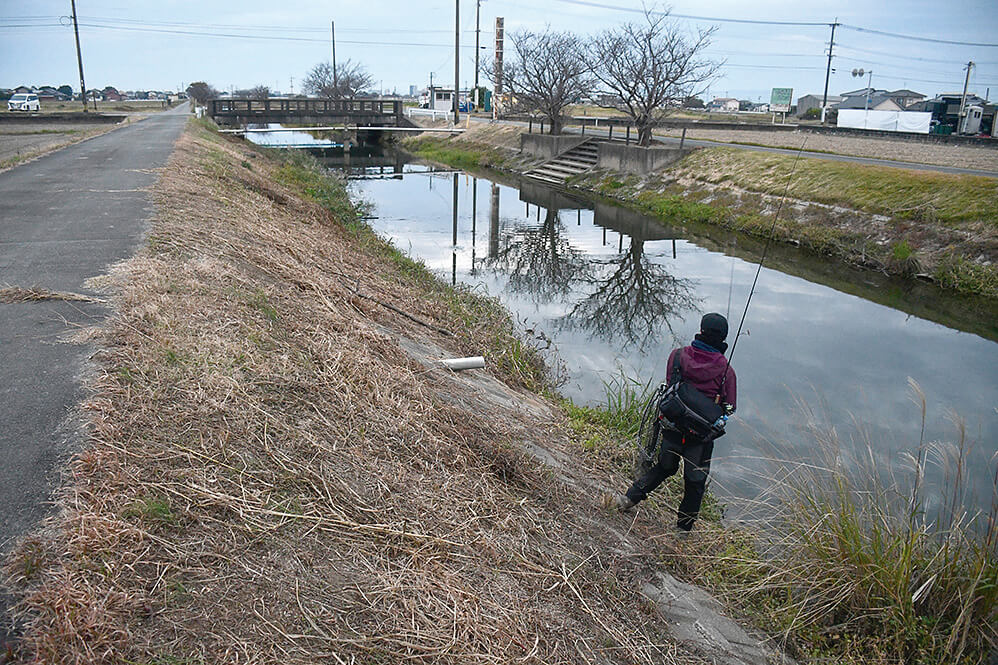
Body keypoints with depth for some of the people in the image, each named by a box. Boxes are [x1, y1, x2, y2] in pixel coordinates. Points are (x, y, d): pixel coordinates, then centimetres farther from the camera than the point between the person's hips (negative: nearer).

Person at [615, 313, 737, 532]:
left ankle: (630, 498, 24)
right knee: (695, 481, 15)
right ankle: (684, 527, 26)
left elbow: (670, 383, 3)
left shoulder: (678, 355, -9)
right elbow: (729, 407, -5)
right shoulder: (726, 370, -12)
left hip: (673, 426, 2)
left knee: (664, 467, 26)